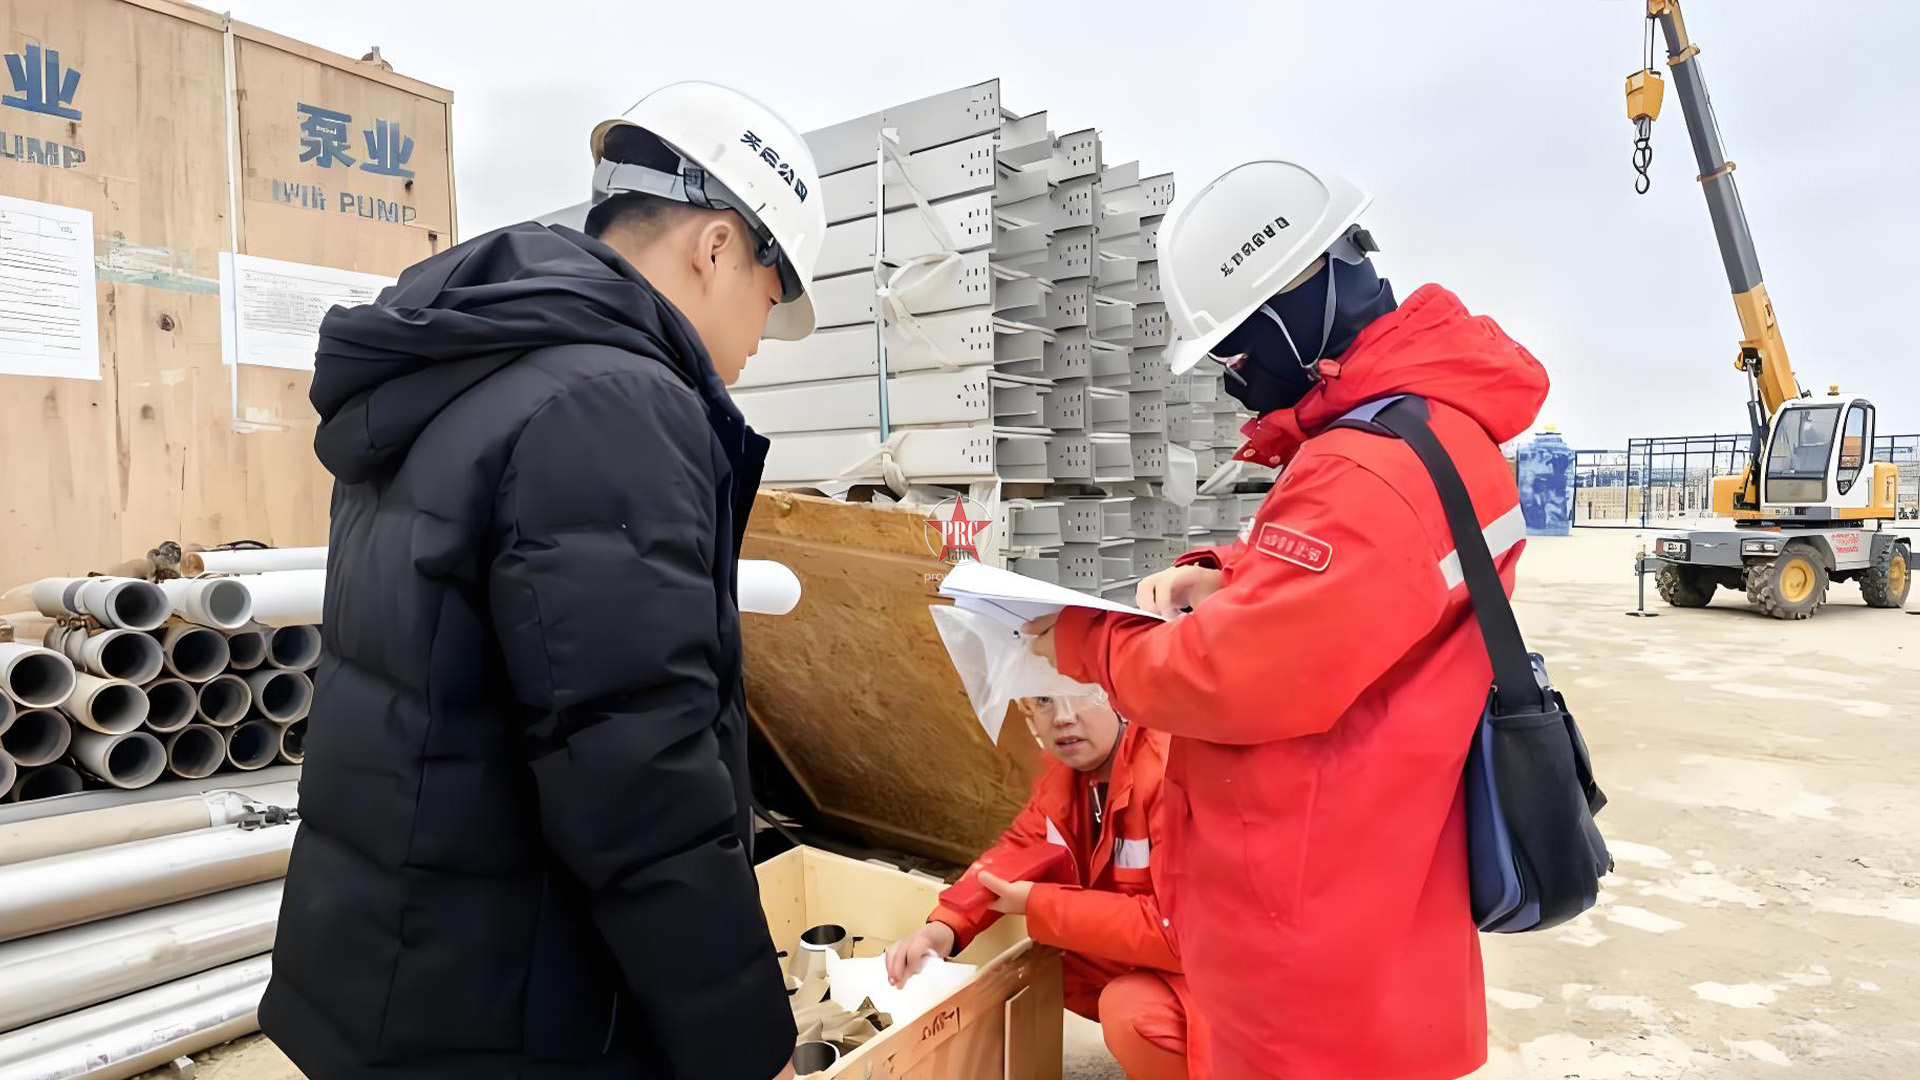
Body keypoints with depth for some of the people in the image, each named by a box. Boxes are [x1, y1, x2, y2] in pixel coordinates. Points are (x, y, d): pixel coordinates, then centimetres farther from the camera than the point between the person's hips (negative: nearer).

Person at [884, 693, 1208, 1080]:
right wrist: (945, 925, -17)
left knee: (1132, 1011, -31)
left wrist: (1037, 905, -27)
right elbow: (1018, 846, 1)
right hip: (1137, 952, 8)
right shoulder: (1065, 769, -4)